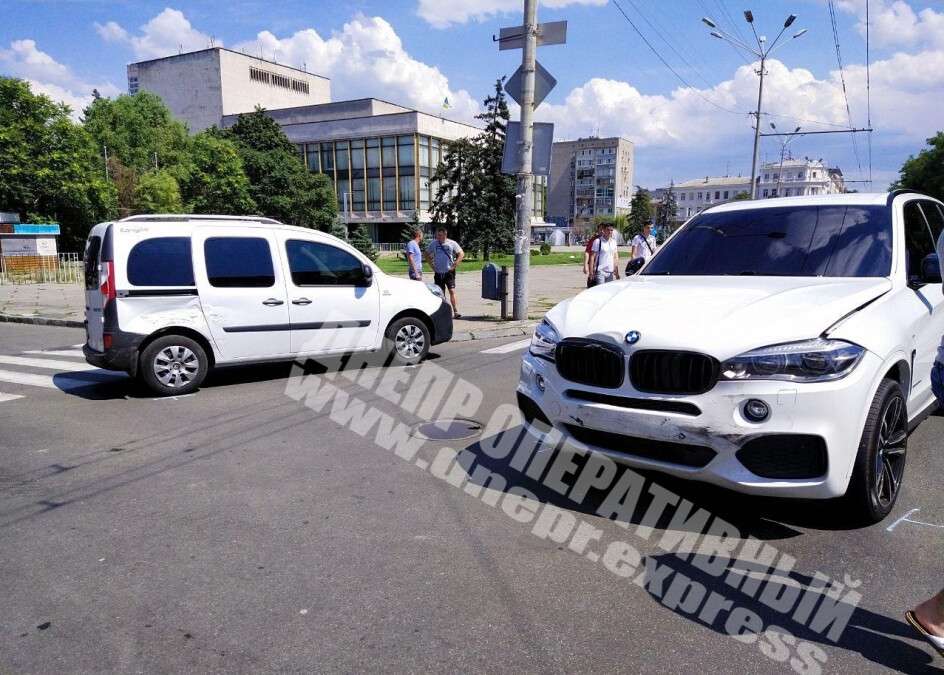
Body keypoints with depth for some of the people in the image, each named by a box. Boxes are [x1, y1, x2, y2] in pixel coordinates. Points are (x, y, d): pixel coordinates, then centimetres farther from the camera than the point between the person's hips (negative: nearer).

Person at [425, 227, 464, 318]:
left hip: (449, 272, -3)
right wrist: (432, 265, 7)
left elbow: (461, 254, 0)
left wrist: (455, 265, -7)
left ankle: (455, 311, -10)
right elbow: (427, 254, 16)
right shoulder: (434, 243, 4)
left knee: (452, 291, -11)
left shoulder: (452, 243, -2)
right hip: (438, 272, 3)